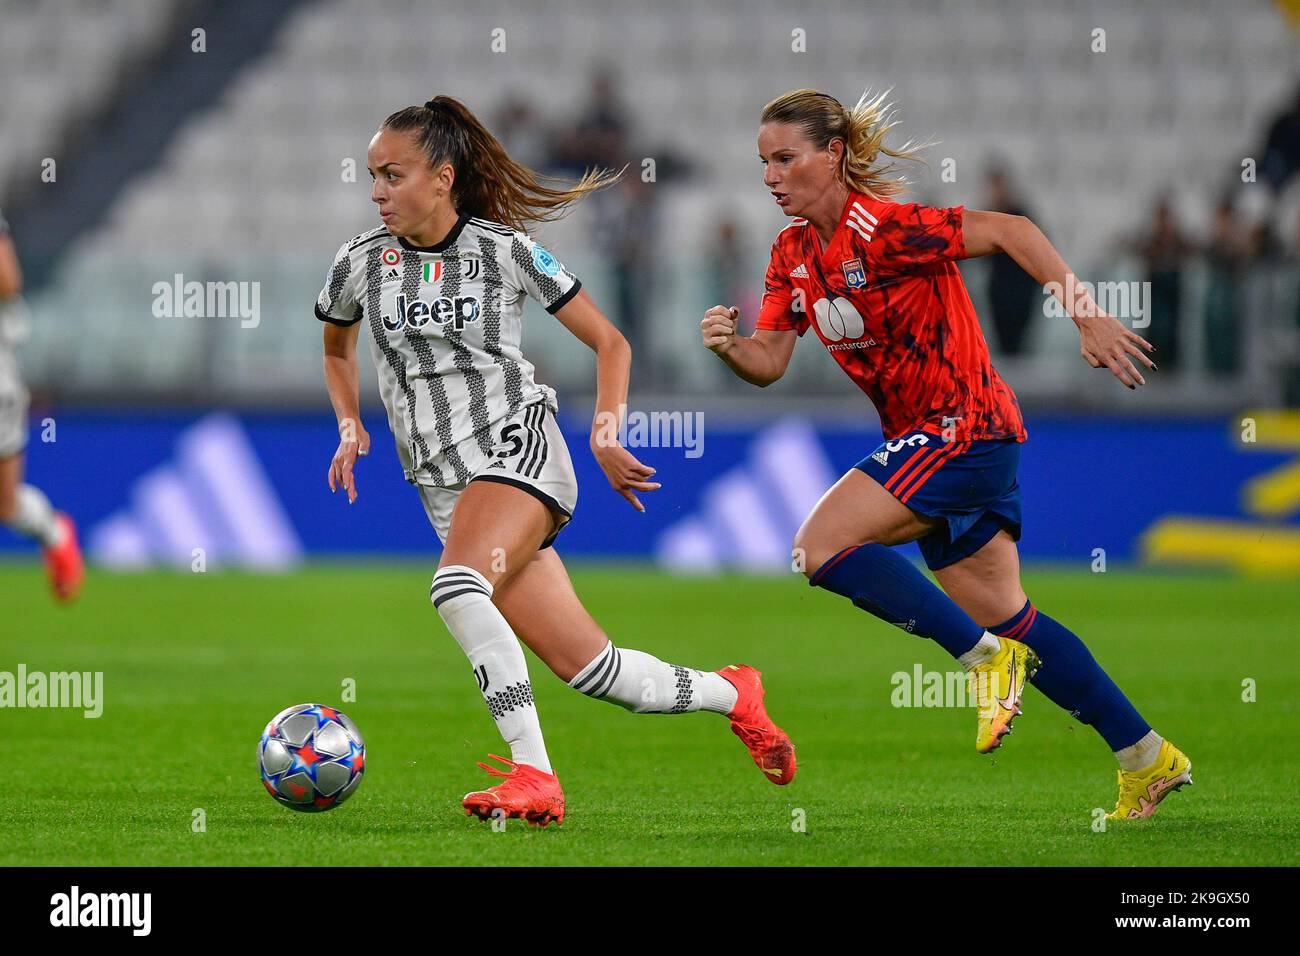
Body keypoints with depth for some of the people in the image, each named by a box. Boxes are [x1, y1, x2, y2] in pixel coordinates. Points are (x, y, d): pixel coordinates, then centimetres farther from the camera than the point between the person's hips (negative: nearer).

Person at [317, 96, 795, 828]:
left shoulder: (505, 250, -2)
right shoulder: (362, 264, 7)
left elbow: (609, 341, 6)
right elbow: (337, 350, 28)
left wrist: (606, 432, -6)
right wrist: (350, 427, 11)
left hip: (519, 446, -4)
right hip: (445, 485, 4)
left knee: (456, 588, -34)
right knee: (591, 667, -3)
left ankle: (533, 772, -32)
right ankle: (732, 695, 20)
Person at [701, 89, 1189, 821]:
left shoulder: (881, 229, -19)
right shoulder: (793, 252, 7)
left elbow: (1009, 231, -21)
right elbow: (769, 361, 6)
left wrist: (1088, 317, -26)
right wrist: (728, 346, -16)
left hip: (963, 427, -9)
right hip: (929, 436, 9)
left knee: (821, 547, -18)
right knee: (1004, 617, 12)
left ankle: (986, 656, -10)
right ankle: (1147, 757, 19)